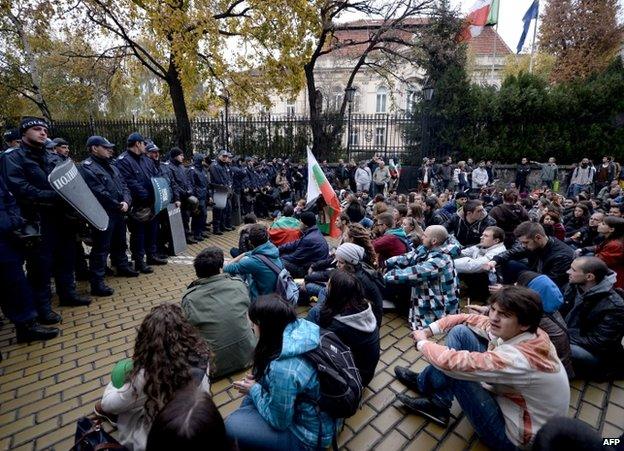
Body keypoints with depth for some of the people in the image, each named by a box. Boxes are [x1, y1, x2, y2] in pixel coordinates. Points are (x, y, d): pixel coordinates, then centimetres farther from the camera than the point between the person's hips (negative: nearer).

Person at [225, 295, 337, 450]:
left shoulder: (282, 369, -35)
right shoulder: (304, 329, -11)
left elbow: (279, 421, -19)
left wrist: (253, 390, -6)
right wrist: (258, 381, 0)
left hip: (309, 432, -8)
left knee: (232, 424, -6)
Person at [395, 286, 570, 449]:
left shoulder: (518, 359, -37)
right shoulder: (512, 330, -13)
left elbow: (451, 362, -38)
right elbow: (466, 319, -3)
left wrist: (422, 342, -19)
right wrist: (429, 331, -13)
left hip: (515, 436, -8)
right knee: (460, 332, -8)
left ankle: (423, 384, 10)